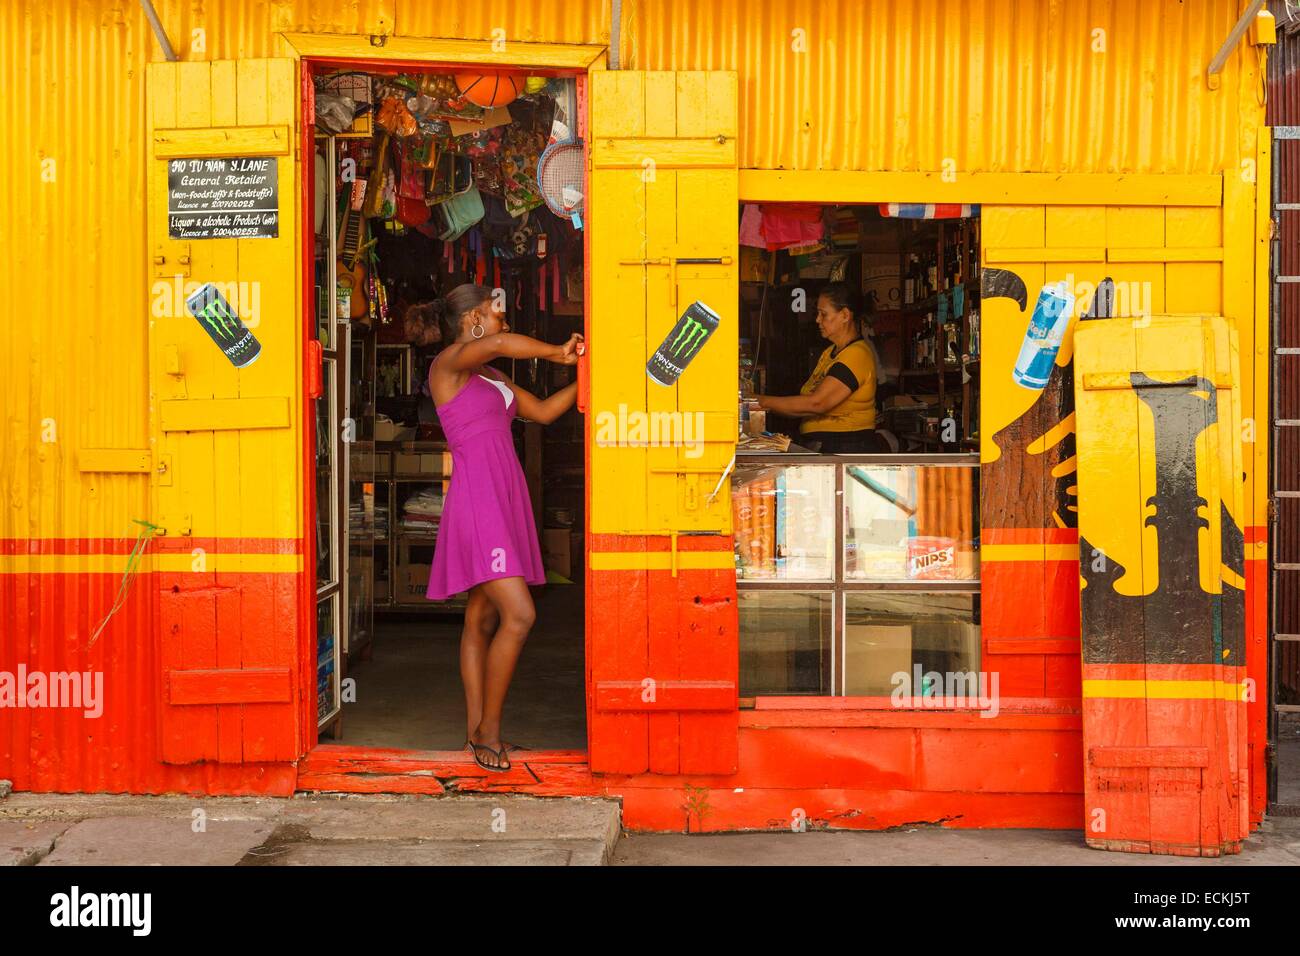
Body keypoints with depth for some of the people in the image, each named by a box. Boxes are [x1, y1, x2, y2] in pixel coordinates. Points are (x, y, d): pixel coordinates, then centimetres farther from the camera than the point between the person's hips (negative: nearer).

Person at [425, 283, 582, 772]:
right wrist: (557, 353, -14)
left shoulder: (492, 377, 21)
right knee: (519, 614, -16)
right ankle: (489, 727, -5)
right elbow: (498, 344, -26)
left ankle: (477, 730, 14)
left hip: (504, 499, 9)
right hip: (477, 498, -9)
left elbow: (544, 411, 26)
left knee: (482, 618, 10)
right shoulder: (448, 363, -6)